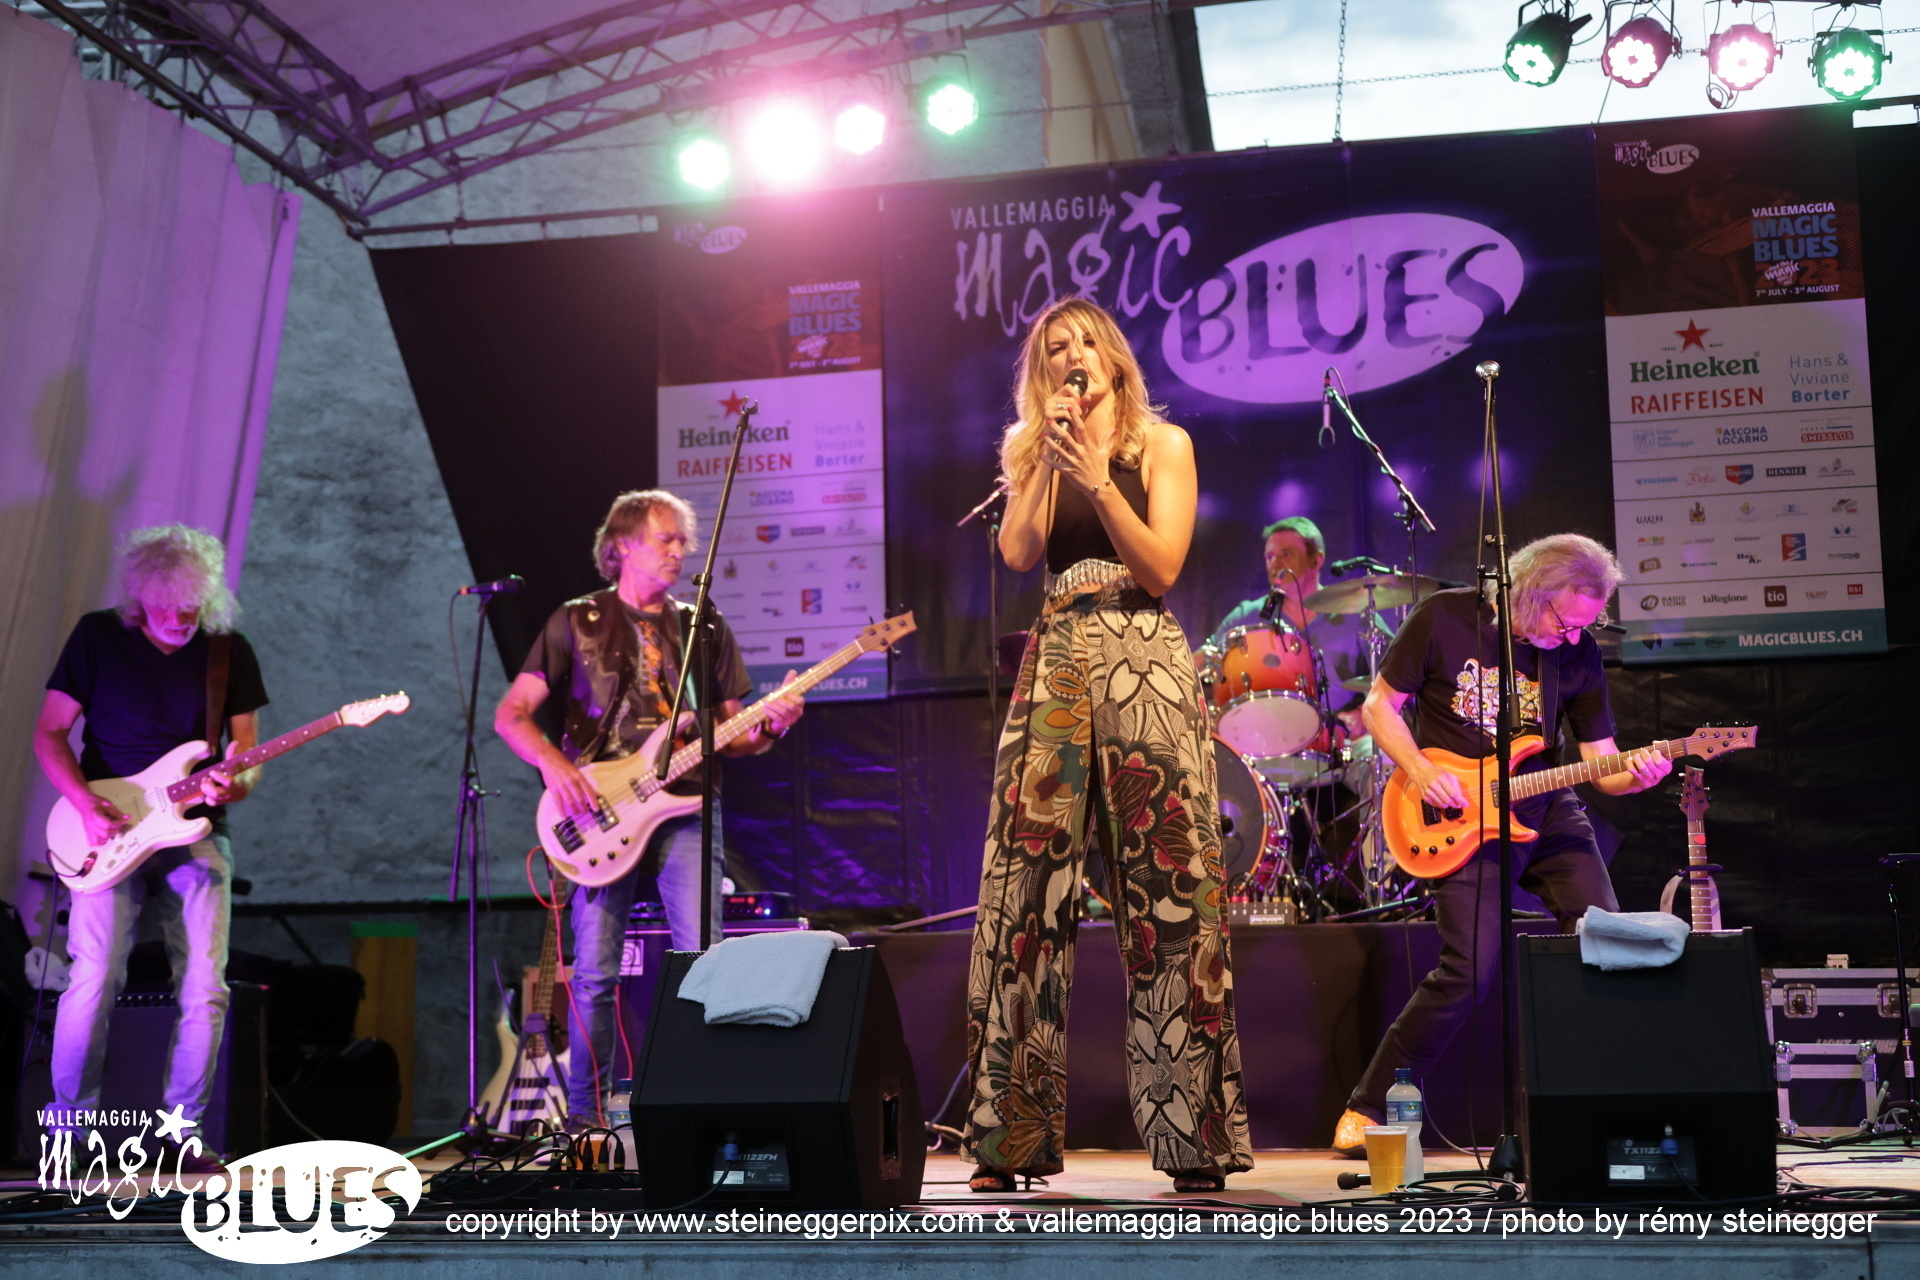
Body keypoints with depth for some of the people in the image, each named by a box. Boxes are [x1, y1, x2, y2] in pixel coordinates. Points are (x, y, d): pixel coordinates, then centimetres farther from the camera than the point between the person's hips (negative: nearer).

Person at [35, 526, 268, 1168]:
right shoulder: (98, 635, 0)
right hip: (108, 831, -2)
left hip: (195, 833, 2)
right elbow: (49, 734, 2)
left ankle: (183, 1127, 9)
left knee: (206, 988, -6)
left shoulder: (229, 651, 5)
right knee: (95, 979, -14)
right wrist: (87, 806, -13)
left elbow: (248, 755, 8)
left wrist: (233, 785, -16)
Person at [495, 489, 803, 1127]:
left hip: (685, 807, 2)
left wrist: (769, 725, -6)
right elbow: (511, 714, 3)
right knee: (595, 971, -4)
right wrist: (554, 763, -14)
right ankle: (585, 1115, 8)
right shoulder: (576, 622, 8)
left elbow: (730, 734, 16)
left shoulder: (707, 630, 15)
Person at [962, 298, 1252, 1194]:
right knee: (1027, 881, -5)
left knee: (1165, 884, -8)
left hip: (1144, 665, -3)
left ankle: (1194, 1137, -4)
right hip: (1056, 665, 3)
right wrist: (1051, 460, -2)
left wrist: (1097, 478, -9)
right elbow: (1018, 552, 1)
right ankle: (1012, 1134, -1)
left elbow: (1160, 568, -3)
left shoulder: (1162, 443, 9)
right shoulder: (1034, 454, 18)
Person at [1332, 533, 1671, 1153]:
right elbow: (1380, 705, -1)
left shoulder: (1578, 652, 0)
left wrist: (1635, 773, -20)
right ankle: (1366, 1109, -2)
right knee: (1470, 969, -16)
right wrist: (1420, 771, -16)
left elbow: (1601, 763, 3)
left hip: (1547, 812, 4)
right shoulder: (1445, 618, -9)